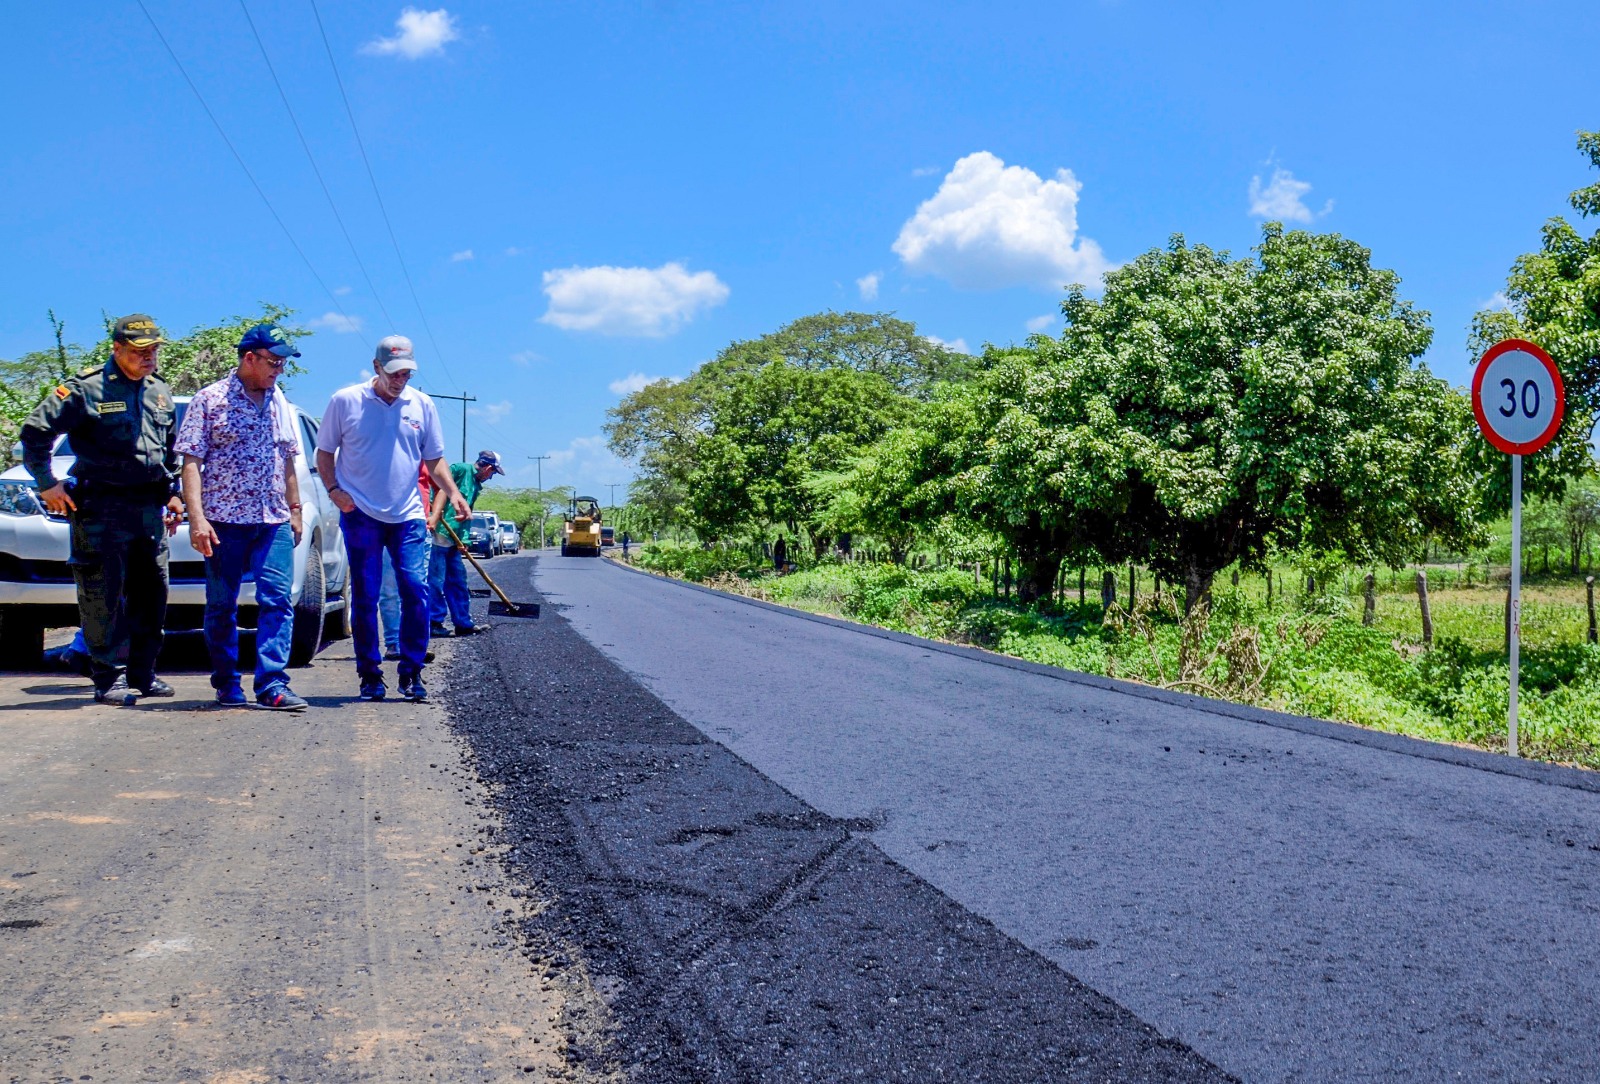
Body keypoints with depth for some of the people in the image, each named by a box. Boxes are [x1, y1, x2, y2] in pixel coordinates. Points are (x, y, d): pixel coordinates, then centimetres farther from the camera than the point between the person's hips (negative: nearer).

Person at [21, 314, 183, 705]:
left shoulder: (160, 393, 14)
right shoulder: (87, 389, -6)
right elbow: (35, 430, -6)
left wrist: (173, 493, 18)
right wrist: (47, 484, -6)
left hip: (150, 507, 6)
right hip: (101, 507, -6)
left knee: (151, 594, 8)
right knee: (104, 598, -4)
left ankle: (142, 673, 18)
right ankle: (109, 679, 2)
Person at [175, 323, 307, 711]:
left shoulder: (280, 404, 14)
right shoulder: (210, 400, -2)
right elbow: (191, 462, -5)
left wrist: (295, 511, 17)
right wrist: (196, 517, -14)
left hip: (274, 521, 4)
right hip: (224, 519, -3)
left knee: (278, 599, -8)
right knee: (222, 606, 5)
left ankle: (272, 684, -9)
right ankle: (227, 683, 17)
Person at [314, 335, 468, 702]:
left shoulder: (422, 405, 8)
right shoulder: (345, 401, 0)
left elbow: (434, 460, 14)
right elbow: (324, 452, 7)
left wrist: (452, 493, -2)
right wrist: (333, 490, -9)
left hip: (408, 516, 2)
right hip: (361, 516, -2)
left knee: (416, 591, -5)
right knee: (364, 597, 2)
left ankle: (411, 672, 6)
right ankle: (370, 674, 12)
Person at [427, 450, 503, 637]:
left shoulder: (476, 486, 20)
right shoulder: (461, 469, -6)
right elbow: (443, 489, -19)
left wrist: (462, 539, 5)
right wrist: (434, 516, -32)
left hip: (453, 539, 10)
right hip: (437, 532, -10)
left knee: (458, 580, 13)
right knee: (436, 580, -5)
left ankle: (463, 623, 20)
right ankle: (434, 623, 1)